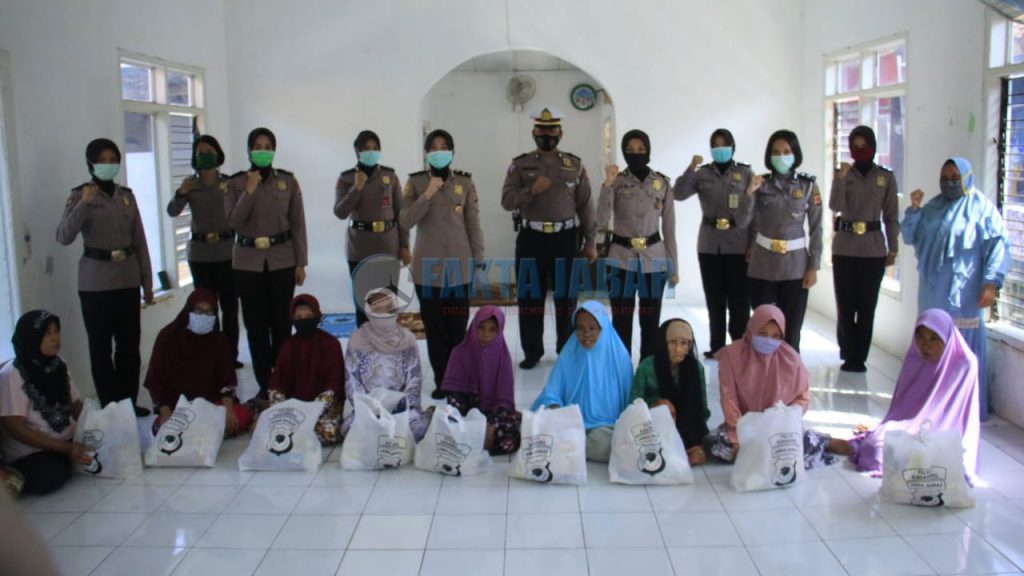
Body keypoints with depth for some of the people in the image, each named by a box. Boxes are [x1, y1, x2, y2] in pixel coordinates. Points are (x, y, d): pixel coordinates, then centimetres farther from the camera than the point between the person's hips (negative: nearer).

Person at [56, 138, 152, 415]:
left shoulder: (127, 195, 9)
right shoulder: (80, 195, -3)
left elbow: (139, 240, 11)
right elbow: (64, 237, -16)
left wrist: (147, 281, 10)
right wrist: (83, 204, -26)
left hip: (128, 279, 4)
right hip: (95, 283, -4)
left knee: (130, 343, 7)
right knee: (101, 346, 4)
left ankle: (129, 401, 19)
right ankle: (109, 407, 12)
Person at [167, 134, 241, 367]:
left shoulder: (229, 182, 2)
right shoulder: (190, 184, 2)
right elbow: (172, 212, -11)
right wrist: (180, 193, -29)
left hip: (227, 251, 0)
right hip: (200, 253, 0)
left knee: (230, 306, 2)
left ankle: (231, 355, 11)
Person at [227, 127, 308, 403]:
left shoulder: (288, 181, 1)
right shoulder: (236, 183, 2)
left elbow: (298, 224, 2)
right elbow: (233, 222, -7)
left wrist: (300, 263, 0)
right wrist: (250, 190, -16)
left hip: (281, 260, -1)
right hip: (249, 261, 1)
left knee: (281, 322, 2)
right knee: (255, 323, 3)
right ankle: (264, 384, 13)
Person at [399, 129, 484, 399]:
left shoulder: (465, 182, 2)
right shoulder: (416, 181, 1)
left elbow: (473, 224, 4)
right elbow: (405, 222, -7)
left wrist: (478, 260, 3)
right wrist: (427, 195, -17)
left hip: (459, 264, 0)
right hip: (428, 265, 0)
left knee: (458, 327, 1)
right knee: (433, 327, 4)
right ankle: (441, 381, 15)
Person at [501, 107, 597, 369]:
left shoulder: (575, 165, 6)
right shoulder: (520, 164, 4)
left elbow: (585, 205, 5)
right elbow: (507, 200, -3)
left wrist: (590, 242, 2)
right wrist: (531, 191, -20)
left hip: (566, 238, 0)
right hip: (531, 238, 0)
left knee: (566, 296, 7)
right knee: (529, 296, 5)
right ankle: (532, 352, 16)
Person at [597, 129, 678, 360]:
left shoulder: (662, 183, 3)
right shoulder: (617, 182, -1)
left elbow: (669, 229, 6)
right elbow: (601, 222, -12)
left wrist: (674, 266, 5)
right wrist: (607, 185, -20)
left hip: (654, 258, 1)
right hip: (622, 258, -1)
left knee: (651, 321, 5)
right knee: (621, 321, 0)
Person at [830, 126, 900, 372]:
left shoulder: (886, 177, 5)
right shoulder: (843, 174, 4)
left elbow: (891, 216, 6)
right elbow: (835, 207, -9)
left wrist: (893, 248, 2)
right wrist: (840, 179, -19)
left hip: (874, 249, 0)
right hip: (844, 247, 0)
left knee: (867, 305, 0)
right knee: (845, 305, 1)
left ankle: (858, 357, 9)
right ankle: (850, 354, 15)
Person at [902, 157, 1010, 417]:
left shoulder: (982, 208, -5)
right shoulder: (933, 207, 14)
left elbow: (998, 247, -11)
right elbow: (910, 237, 13)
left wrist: (991, 283, -20)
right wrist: (914, 209, -2)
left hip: (963, 295, -6)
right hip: (932, 293, 6)